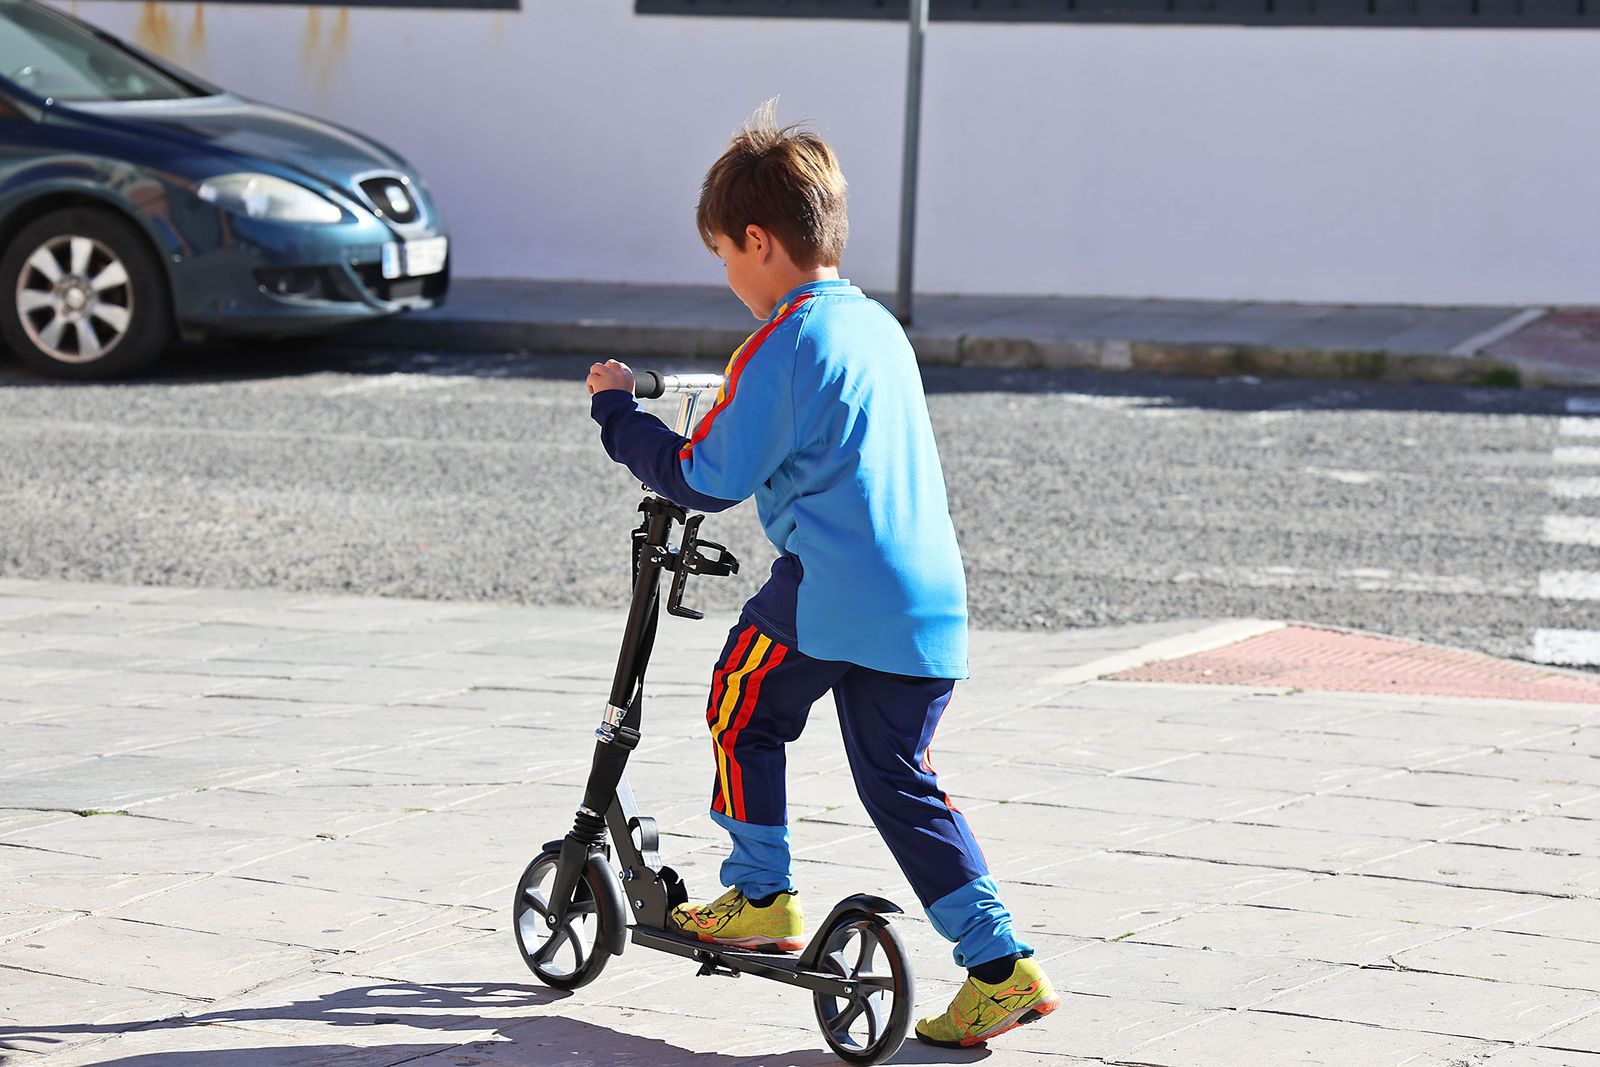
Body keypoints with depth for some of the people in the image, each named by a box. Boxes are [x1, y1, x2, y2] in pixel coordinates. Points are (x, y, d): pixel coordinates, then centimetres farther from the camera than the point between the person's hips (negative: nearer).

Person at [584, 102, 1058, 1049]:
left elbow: (705, 479, -7)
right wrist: (733, 417, 35)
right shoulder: (881, 327, 17)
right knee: (901, 779, 12)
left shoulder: (785, 342, -9)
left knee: (743, 711, 17)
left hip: (829, 592, -8)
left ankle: (762, 898, 19)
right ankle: (1001, 964, 5)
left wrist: (618, 408, 6)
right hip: (931, 599, 8)